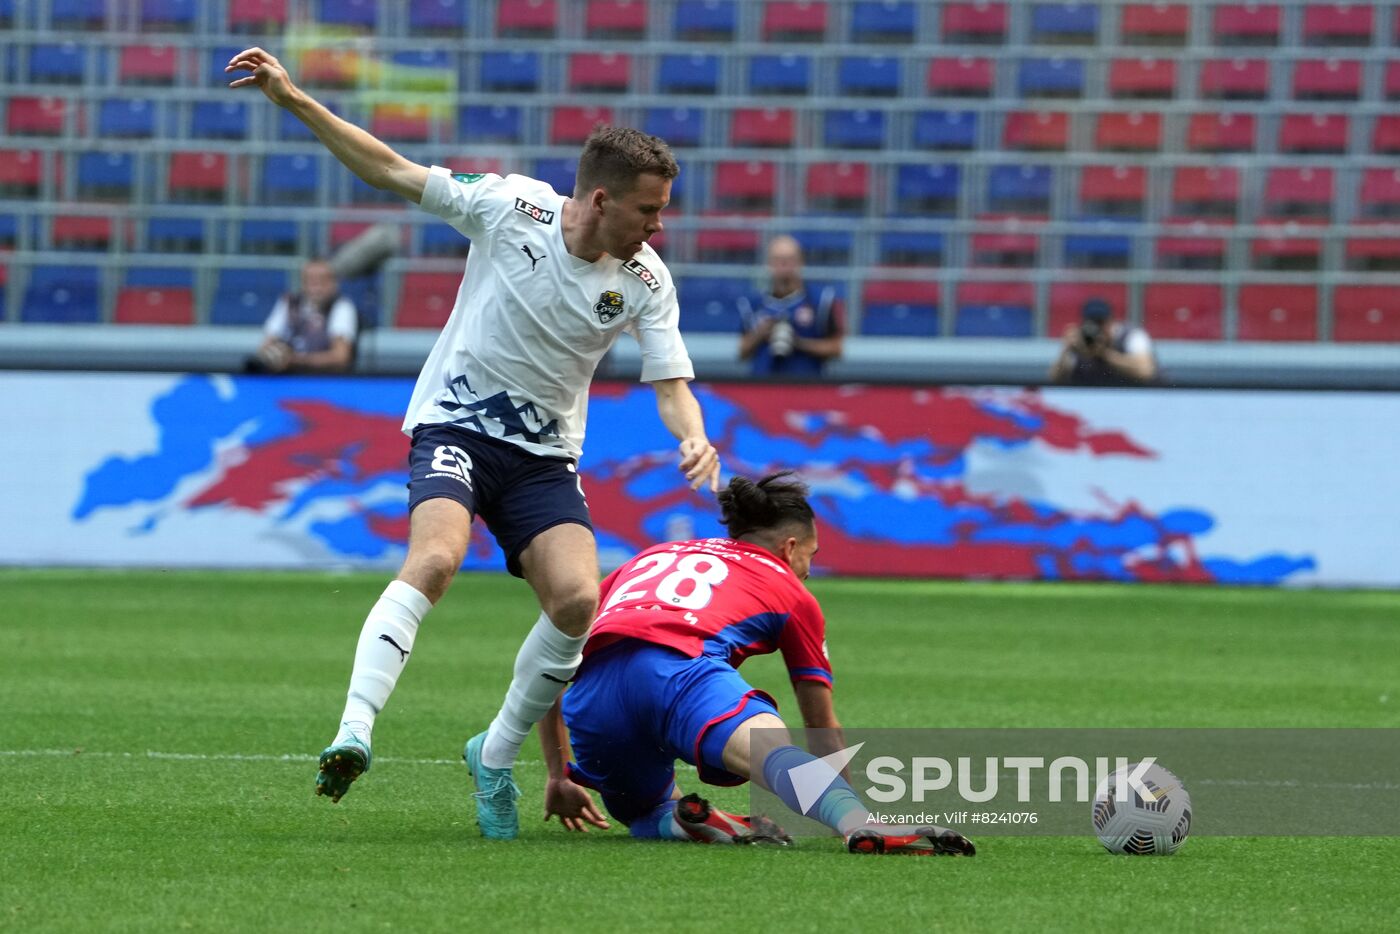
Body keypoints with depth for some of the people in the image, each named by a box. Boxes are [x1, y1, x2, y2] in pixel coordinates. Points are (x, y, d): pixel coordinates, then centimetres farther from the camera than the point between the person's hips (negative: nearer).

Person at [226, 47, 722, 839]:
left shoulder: (645, 282, -6)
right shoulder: (510, 207, -12)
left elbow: (672, 385, -5)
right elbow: (390, 170, -6)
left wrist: (696, 440, -29)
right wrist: (294, 99, -11)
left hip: (545, 457, 3)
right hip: (456, 426, -3)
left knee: (578, 601, -17)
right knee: (437, 557, -31)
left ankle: (497, 758, 5)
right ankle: (355, 733, -40)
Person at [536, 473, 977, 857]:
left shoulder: (650, 558, 40)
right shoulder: (789, 591, 28)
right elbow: (823, 728, 35)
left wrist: (559, 777, 51)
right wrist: (857, 816, 48)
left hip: (588, 693, 4)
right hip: (680, 665, -4)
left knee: (649, 815, 25)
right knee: (771, 749, -27)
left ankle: (682, 821, -11)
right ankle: (860, 824, -59)